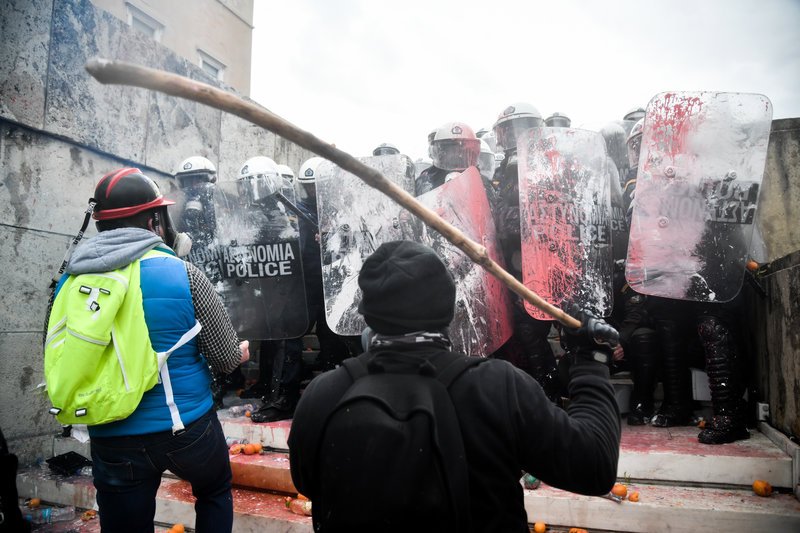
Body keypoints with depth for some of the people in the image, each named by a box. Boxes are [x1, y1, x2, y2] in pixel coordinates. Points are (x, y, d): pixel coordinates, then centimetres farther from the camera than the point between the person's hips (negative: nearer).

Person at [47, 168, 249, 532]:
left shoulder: (70, 281, -4)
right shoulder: (183, 274, -14)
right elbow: (227, 358, -8)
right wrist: (243, 351, 15)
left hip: (112, 438, 3)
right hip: (188, 426, -2)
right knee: (216, 494, 27)